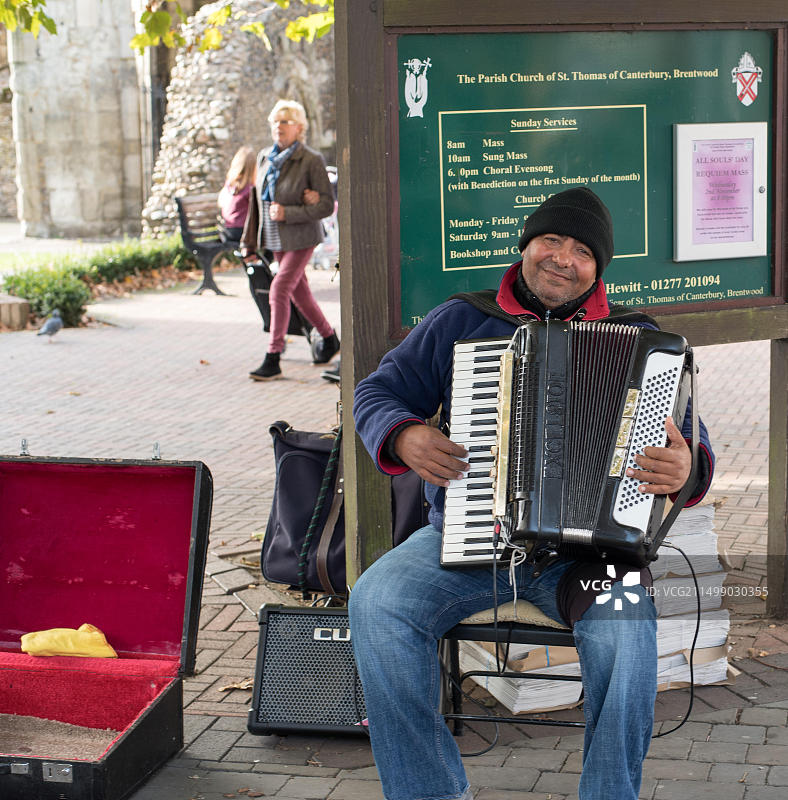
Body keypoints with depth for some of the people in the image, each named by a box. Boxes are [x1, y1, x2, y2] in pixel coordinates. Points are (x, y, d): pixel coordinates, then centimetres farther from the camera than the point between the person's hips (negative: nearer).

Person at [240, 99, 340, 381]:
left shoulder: (312, 160, -13)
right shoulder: (265, 158, 6)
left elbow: (327, 205, -13)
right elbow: (257, 200, 14)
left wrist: (288, 213, -23)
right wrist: (249, 242, 13)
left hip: (300, 238, -7)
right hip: (275, 239, 7)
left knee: (279, 290, -15)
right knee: (298, 292, 15)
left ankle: (273, 360, -12)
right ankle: (329, 338, 36)